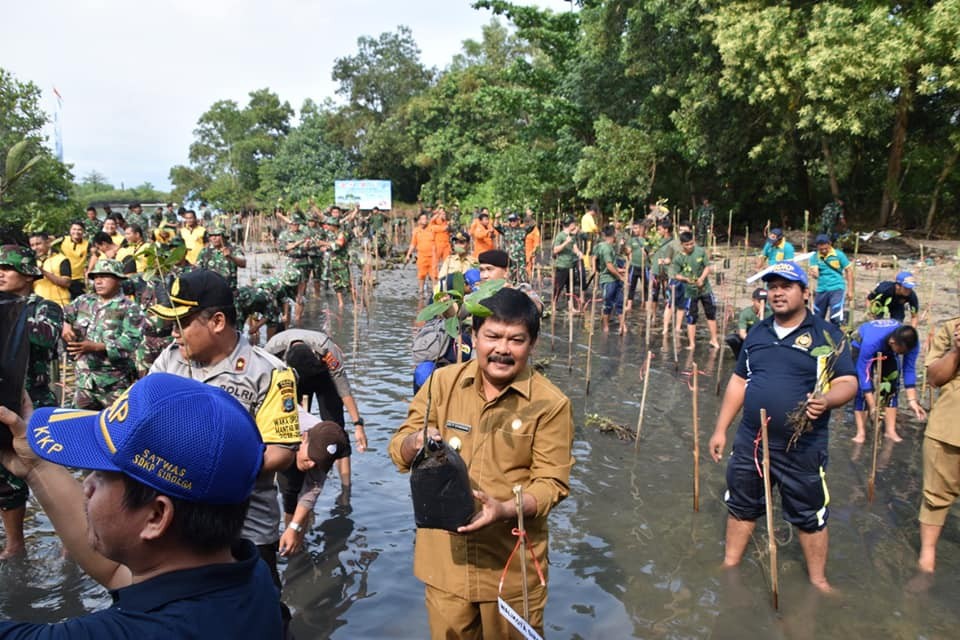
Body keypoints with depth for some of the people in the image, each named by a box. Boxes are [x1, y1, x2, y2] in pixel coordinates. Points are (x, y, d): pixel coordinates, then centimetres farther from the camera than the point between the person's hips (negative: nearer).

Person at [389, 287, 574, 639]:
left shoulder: (550, 404, -10)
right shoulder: (442, 382, -2)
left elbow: (552, 482, -9)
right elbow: (399, 451, 1)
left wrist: (505, 510, -27)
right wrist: (415, 441, -23)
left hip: (512, 565, -2)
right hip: (445, 559, 2)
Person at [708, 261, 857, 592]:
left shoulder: (827, 334, -5)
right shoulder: (757, 333, 9)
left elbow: (848, 383, -8)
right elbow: (739, 381, 13)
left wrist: (827, 399, -31)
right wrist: (720, 428, 11)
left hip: (802, 450, -4)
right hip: (750, 442, 4)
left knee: (810, 516, 10)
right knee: (741, 507, 17)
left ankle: (818, 580, 30)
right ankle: (729, 565, 34)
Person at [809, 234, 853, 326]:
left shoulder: (839, 254, -5)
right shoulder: (814, 257, -2)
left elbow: (849, 271, 0)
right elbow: (815, 274, -13)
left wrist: (850, 290, -3)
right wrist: (813, 273, -39)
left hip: (837, 289, -3)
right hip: (821, 290, 3)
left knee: (836, 318, -18)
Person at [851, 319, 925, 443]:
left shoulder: (909, 342, -32)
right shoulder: (870, 342, -45)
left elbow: (909, 370, -23)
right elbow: (864, 373, -40)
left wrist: (912, 401, -29)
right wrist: (873, 407, -41)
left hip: (886, 349, 4)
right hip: (861, 345, -4)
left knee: (892, 384, -8)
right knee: (861, 388, -17)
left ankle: (890, 430, -1)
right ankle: (861, 432, -14)